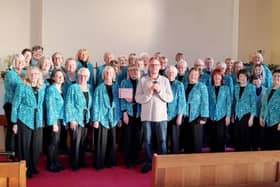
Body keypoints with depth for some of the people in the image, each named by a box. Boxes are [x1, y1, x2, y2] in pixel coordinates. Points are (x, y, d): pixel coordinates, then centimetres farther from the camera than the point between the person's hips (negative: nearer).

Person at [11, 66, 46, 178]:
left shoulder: (42, 87, 7)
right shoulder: (22, 87, -5)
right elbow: (15, 105, -4)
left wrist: (41, 119, 9)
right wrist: (14, 123, -6)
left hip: (38, 121, 4)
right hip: (24, 120, -4)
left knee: (37, 145, 7)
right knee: (25, 145, 3)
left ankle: (33, 167, 25)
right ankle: (25, 169, 16)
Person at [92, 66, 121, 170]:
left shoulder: (116, 87, 7)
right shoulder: (99, 88, -4)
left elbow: (118, 103, 10)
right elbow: (96, 104, -5)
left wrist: (119, 117, 7)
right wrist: (95, 119, -9)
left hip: (113, 117, 4)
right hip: (102, 117, -4)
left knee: (112, 141, 9)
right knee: (101, 142, -2)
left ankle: (110, 162, 22)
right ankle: (99, 164, 9)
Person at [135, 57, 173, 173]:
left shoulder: (165, 80, 3)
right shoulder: (143, 80, 0)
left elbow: (170, 98, -1)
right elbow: (137, 98, -5)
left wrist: (160, 91, -13)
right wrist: (149, 92, -17)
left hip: (161, 116, 0)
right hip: (147, 116, 0)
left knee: (162, 141, 5)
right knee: (147, 141, 9)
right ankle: (149, 163, 23)